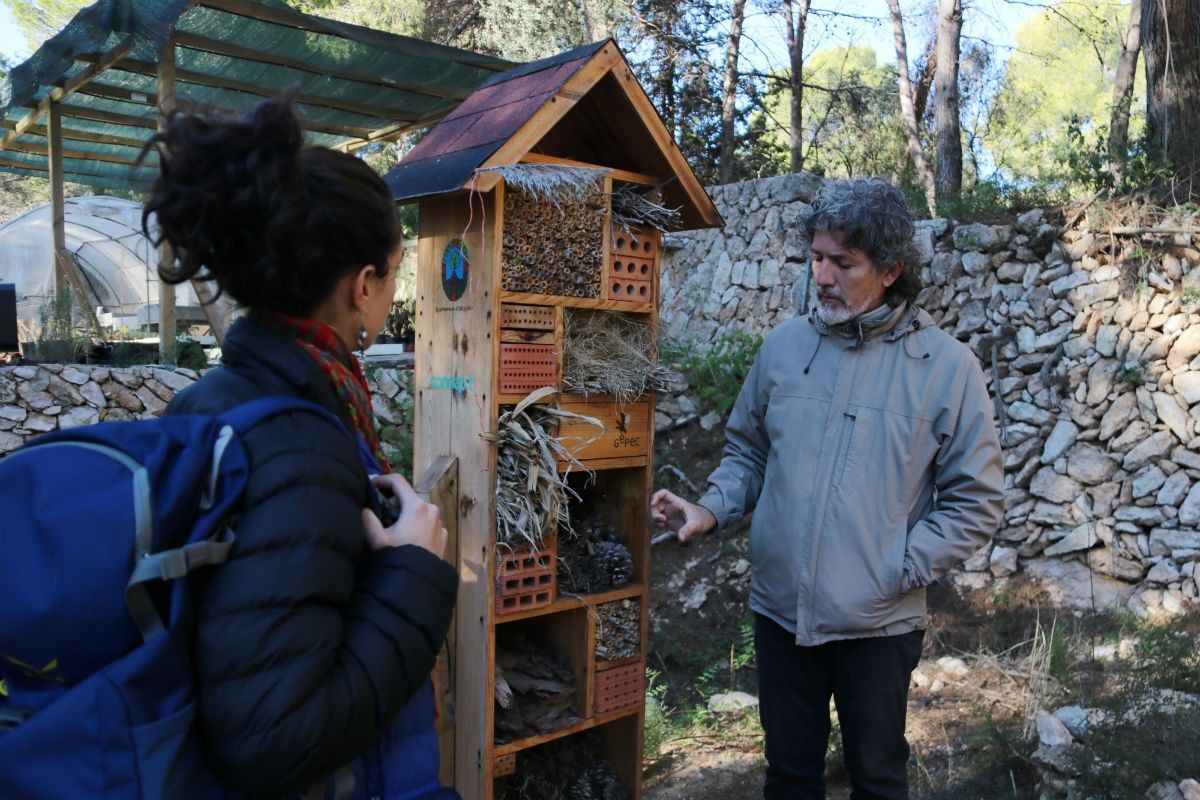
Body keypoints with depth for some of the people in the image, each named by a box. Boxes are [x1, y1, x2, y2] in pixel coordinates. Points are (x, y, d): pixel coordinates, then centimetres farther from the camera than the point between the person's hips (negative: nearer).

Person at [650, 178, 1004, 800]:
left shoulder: (946, 365, -9)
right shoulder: (783, 346, 0)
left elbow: (976, 502, -5)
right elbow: (748, 452, 11)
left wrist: (901, 569, -13)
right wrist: (712, 509, -7)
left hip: (878, 623, -2)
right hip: (780, 607, 3)